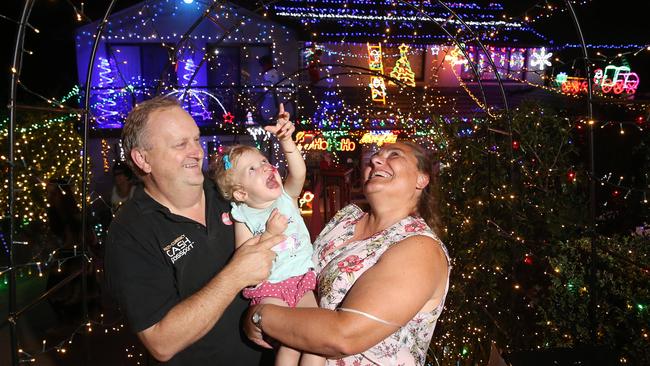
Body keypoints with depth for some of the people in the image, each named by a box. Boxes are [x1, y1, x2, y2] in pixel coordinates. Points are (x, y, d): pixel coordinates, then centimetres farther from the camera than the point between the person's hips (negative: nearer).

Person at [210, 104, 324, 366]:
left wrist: (285, 140, -35)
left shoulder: (287, 197, 0)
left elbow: (299, 173, -21)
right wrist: (269, 234, -22)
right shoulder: (243, 219, -7)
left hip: (302, 280, 3)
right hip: (269, 288, -3)